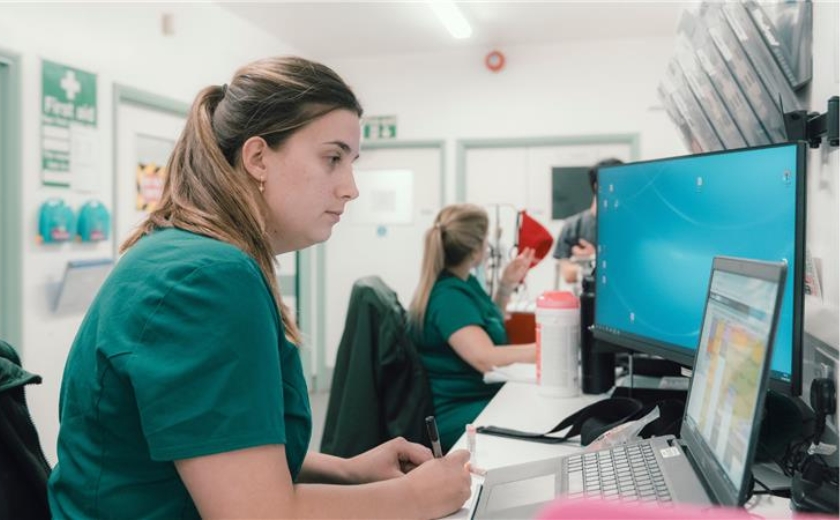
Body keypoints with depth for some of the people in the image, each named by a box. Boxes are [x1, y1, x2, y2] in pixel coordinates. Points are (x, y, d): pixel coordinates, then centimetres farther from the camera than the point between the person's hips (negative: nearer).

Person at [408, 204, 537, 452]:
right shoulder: (448, 296, -19)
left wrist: (506, 286, 13)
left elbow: (487, 328, 25)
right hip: (455, 415, -10)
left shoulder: (462, 283, 10)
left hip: (480, 397, 10)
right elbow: (485, 357, -30)